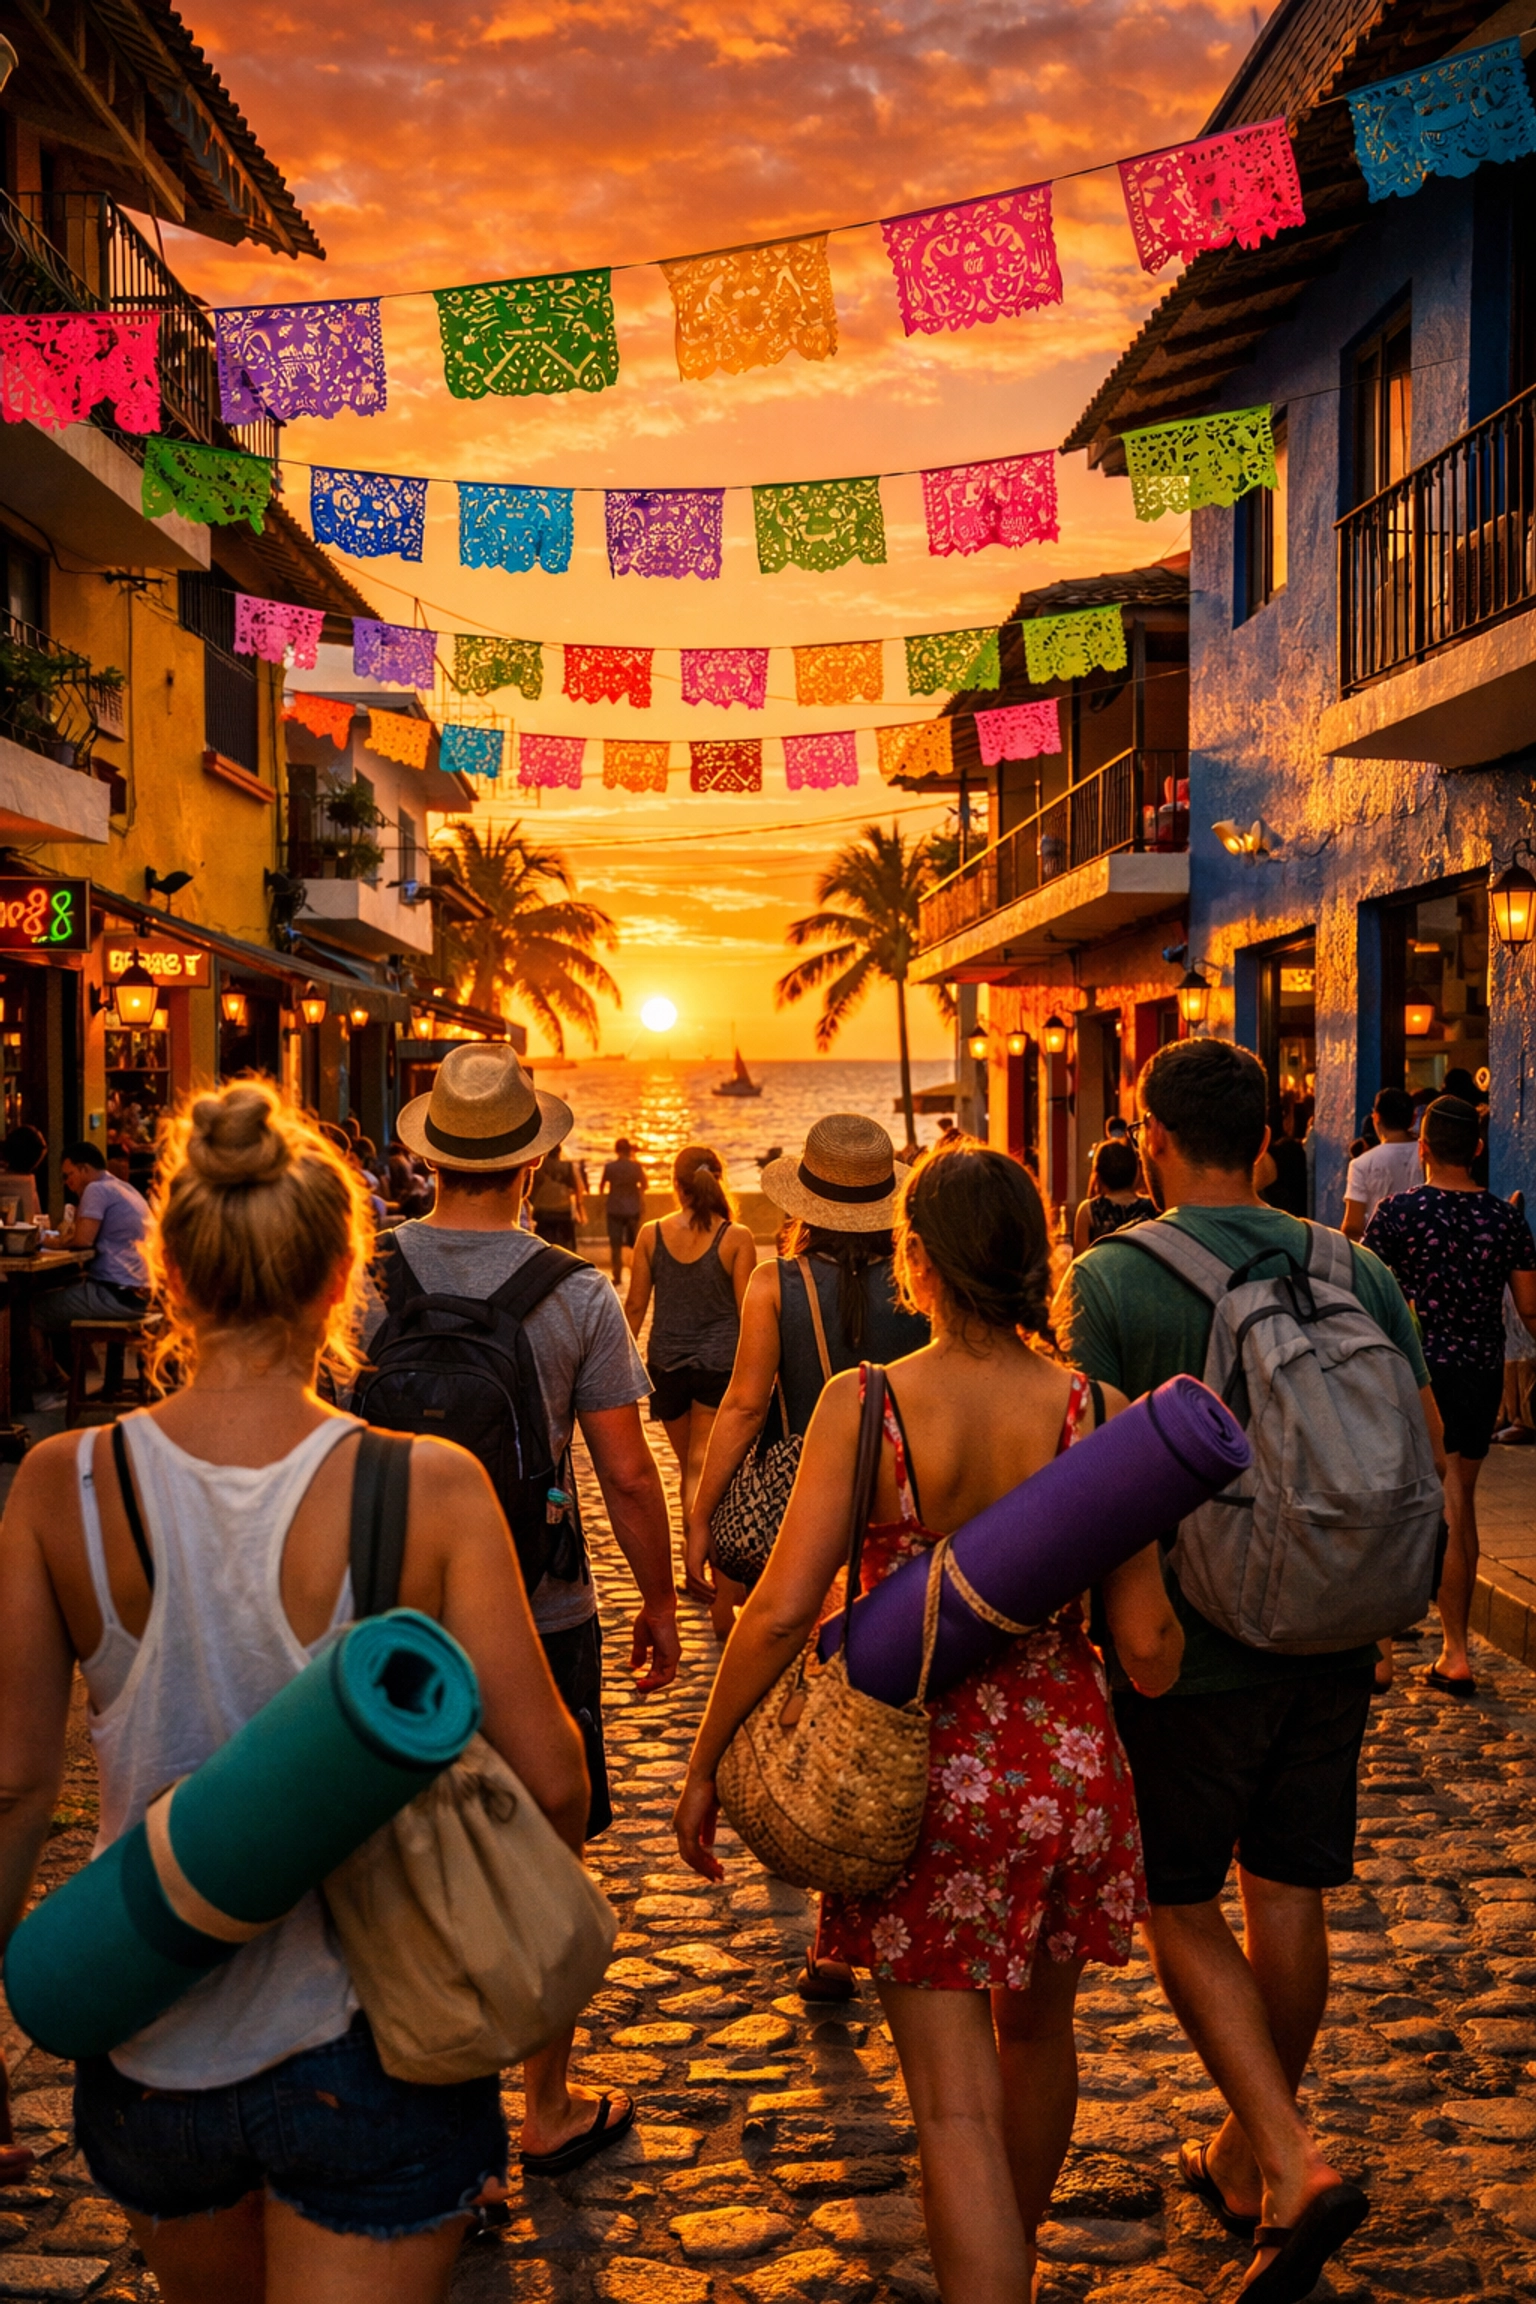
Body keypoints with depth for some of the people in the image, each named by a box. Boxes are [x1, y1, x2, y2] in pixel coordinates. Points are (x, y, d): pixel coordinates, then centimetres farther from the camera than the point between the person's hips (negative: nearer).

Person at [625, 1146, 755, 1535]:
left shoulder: (651, 1234, -1)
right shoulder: (737, 1238, -7)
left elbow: (635, 1306, 3)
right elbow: (747, 1312, -5)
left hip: (667, 1364, 2)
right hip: (720, 1362, -2)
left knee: (688, 1467, 19)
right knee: (703, 1468, -3)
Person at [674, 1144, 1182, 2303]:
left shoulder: (866, 1405, -14)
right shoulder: (1093, 1410, -8)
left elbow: (783, 1609, -17)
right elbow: (1148, 1638, -5)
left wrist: (706, 1765, -4)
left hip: (925, 1771, -4)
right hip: (1070, 1762, 4)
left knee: (957, 2100, 5)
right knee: (1037, 2033, 27)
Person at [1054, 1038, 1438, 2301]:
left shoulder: (1110, 1277, -12)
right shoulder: (1356, 1270, 1)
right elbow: (1425, 1442, 3)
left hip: (1187, 1649, -4)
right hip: (1330, 1648, 5)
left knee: (1178, 1903, 11)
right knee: (1289, 1897, 15)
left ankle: (1291, 2161, -1)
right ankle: (1246, 2158, 31)